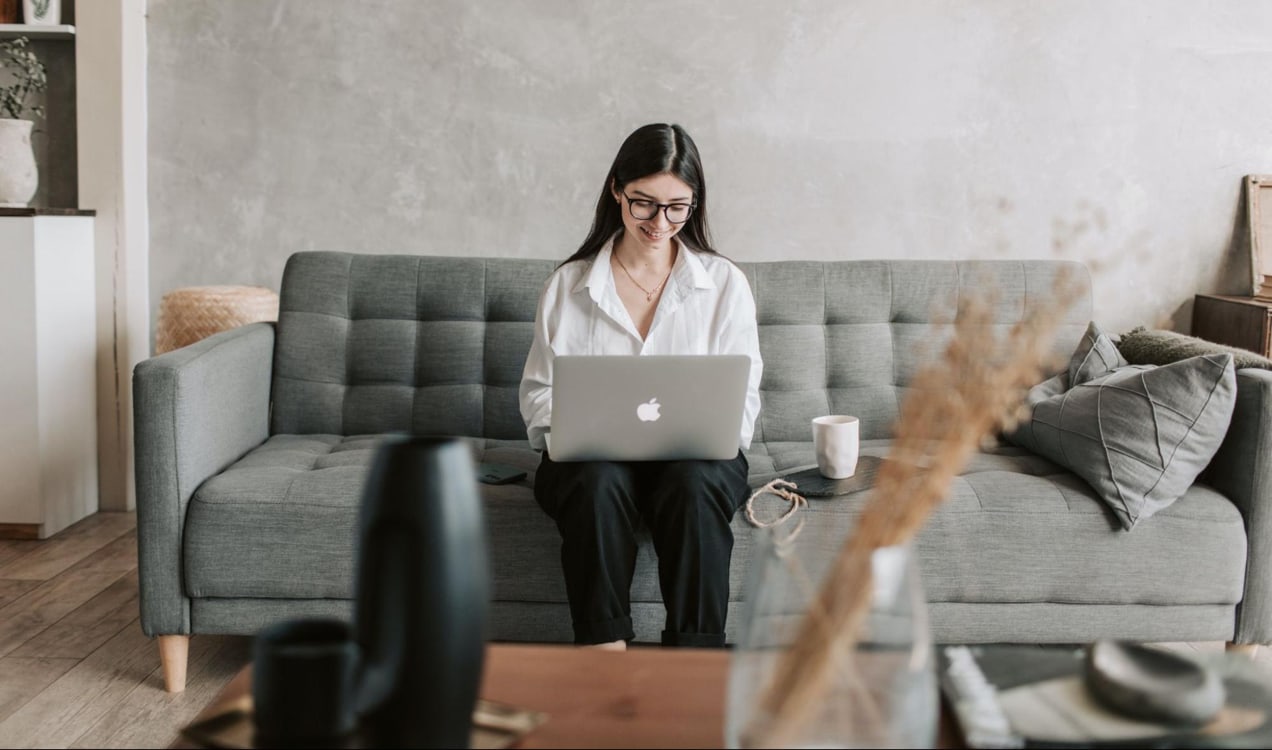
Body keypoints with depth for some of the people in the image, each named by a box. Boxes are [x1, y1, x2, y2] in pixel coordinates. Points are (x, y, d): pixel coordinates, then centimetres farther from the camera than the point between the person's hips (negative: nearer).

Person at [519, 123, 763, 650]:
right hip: (592, 454, 0)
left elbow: (741, 400, 7)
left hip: (695, 455, 0)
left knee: (693, 485, -35)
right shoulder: (567, 285, 10)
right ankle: (605, 650, -34)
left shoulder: (724, 283, 9)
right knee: (598, 480, -35)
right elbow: (538, 393, 10)